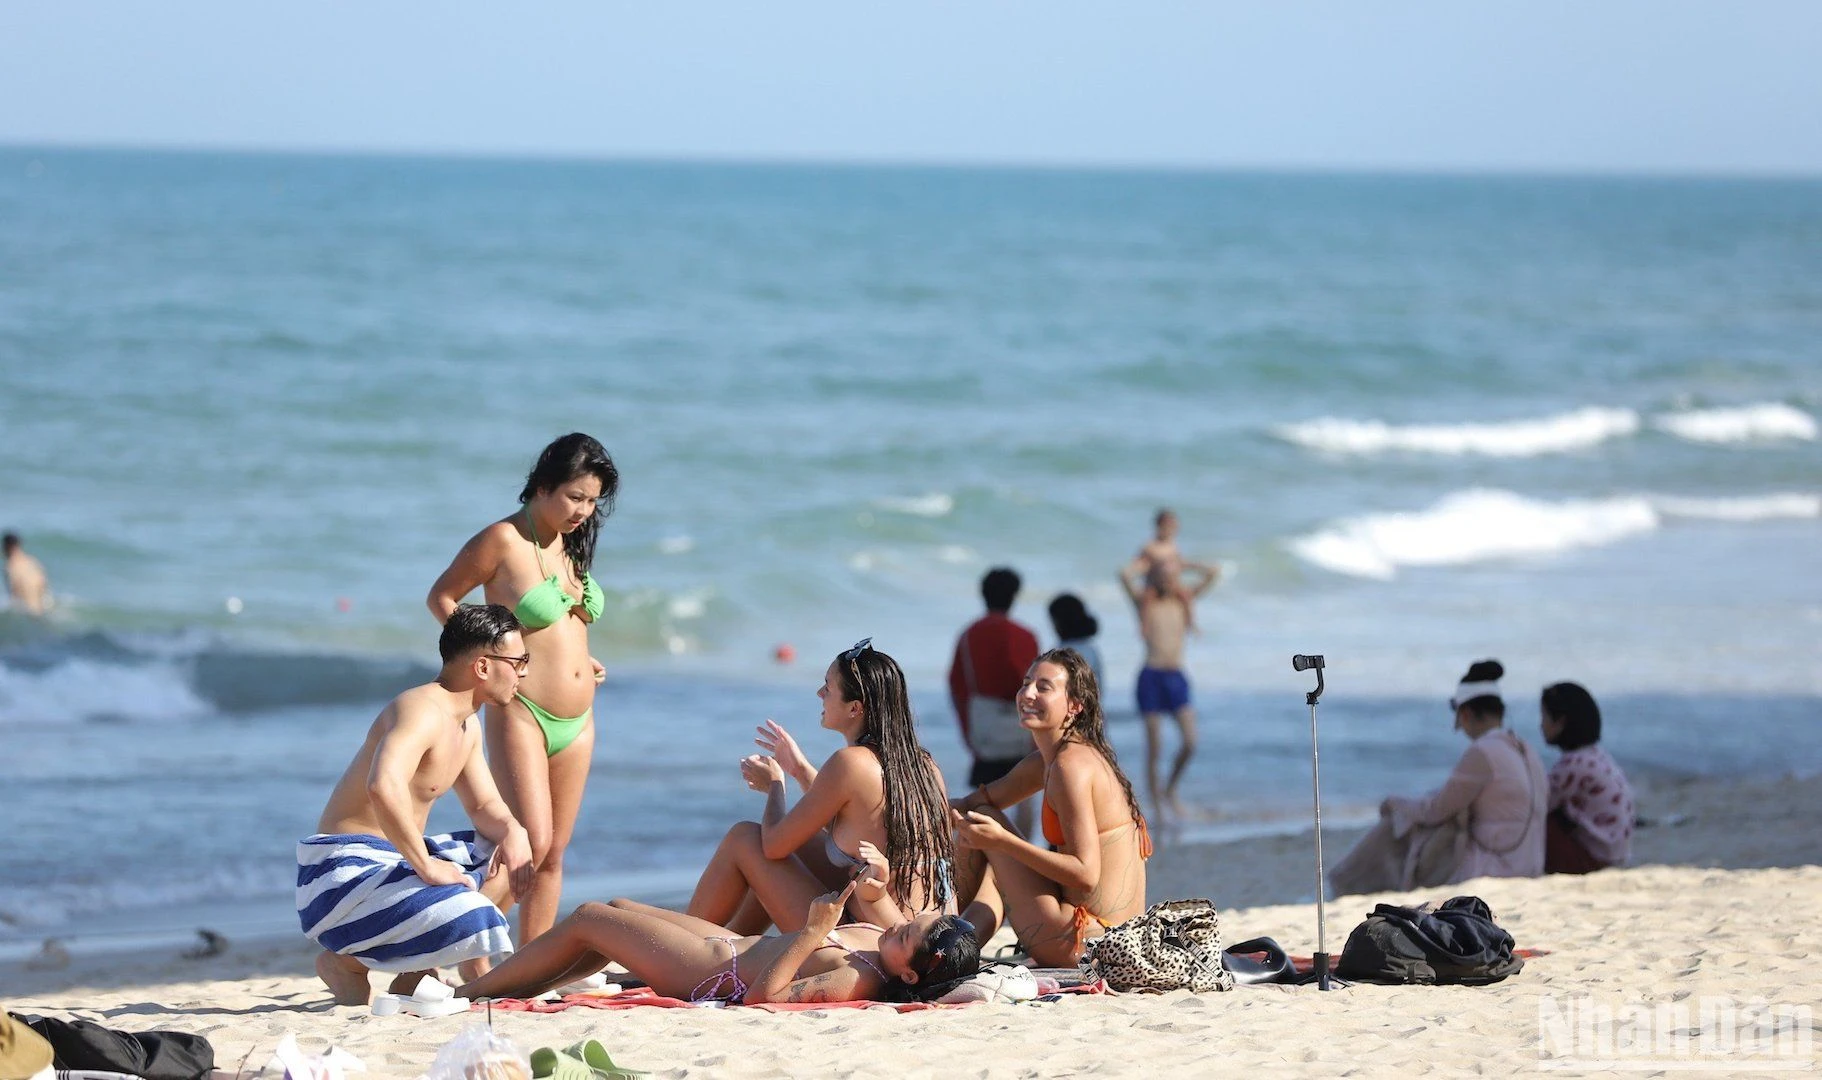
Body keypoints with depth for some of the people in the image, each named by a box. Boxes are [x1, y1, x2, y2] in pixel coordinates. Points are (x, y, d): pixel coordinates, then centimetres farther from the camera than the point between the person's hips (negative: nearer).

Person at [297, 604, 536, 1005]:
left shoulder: (467, 726, 14)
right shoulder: (422, 711, -19)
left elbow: (485, 806, 23)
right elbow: (383, 787, -37)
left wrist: (512, 831, -1)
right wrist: (426, 866, -32)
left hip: (396, 862, 11)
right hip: (344, 872, -11)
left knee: (508, 853, 17)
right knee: (472, 924, -31)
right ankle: (345, 961, -9)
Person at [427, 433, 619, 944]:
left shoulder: (571, 542, 12)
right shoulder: (503, 540, -10)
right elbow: (441, 597, -4)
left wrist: (582, 660, 11)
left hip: (577, 720, 7)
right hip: (521, 714, -7)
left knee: (554, 854, 7)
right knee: (532, 843, -18)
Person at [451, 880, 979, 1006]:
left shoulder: (857, 981, -35)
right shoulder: (875, 938, -9)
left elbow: (765, 991, -37)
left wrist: (812, 932, -37)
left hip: (715, 974, -9)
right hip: (735, 945, 9)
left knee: (586, 920, 5)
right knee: (618, 908, 24)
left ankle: (473, 990, 23)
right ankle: (517, 986, 39)